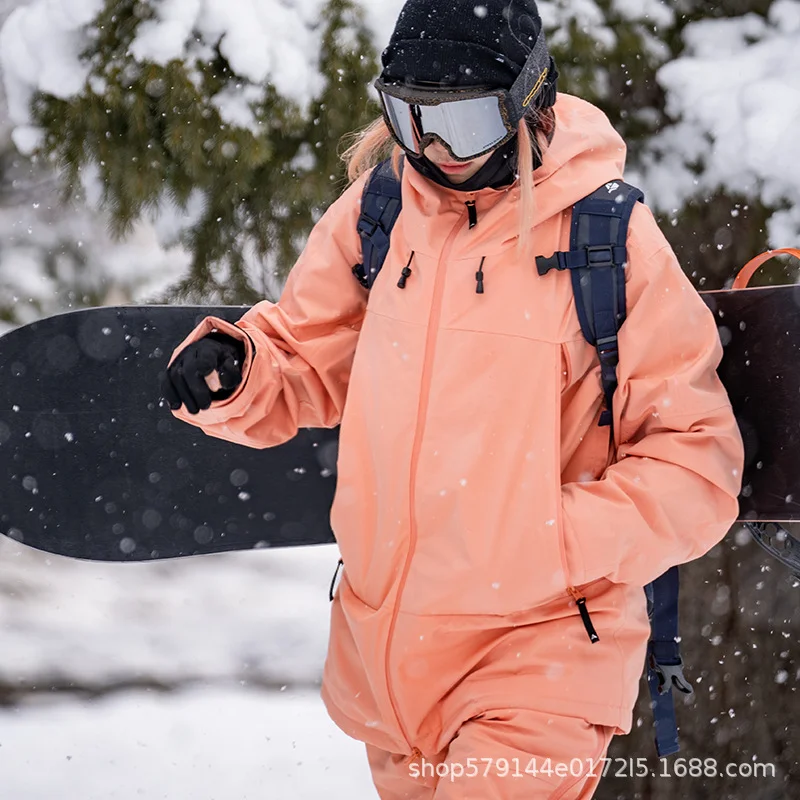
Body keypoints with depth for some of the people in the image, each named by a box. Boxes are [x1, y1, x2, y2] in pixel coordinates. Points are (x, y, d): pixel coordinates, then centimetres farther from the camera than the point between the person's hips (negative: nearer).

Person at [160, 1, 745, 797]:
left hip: (538, 649, -5)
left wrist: (554, 541, -19)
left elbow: (694, 463, -8)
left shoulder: (610, 237, -10)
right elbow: (308, 366, 14)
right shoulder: (373, 216, 2)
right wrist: (235, 371, -7)